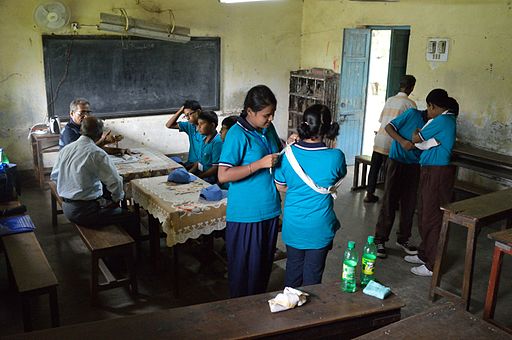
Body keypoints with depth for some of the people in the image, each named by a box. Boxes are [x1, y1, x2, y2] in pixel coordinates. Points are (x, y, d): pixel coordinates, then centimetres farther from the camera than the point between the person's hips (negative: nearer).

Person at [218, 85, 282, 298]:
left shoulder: (268, 128, 5)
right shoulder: (237, 134, -18)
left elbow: (278, 154, 23)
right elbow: (223, 175, -23)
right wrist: (259, 164, -26)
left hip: (269, 209, 7)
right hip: (246, 214, -7)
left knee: (264, 263, 20)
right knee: (245, 267, 7)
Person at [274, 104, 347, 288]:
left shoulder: (289, 153, -15)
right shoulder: (336, 156, -19)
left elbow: (280, 186, 0)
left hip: (293, 226, 2)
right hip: (319, 229, -2)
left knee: (293, 273, 21)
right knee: (312, 277, 15)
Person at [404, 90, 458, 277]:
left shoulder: (441, 121, -16)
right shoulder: (449, 118, 14)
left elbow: (416, 139, -8)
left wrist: (415, 132, 11)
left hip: (437, 173, -10)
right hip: (432, 171, 10)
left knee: (433, 218, -5)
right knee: (424, 214, 18)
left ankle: (433, 265, 3)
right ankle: (424, 254, 30)